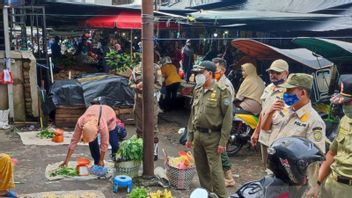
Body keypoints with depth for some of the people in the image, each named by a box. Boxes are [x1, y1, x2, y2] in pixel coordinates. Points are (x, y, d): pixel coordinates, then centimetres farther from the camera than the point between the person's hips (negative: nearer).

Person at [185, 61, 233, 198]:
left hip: (212, 136, -7)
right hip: (197, 135, 7)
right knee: (201, 169, 14)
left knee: (215, 170, -5)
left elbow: (227, 118, -13)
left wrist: (223, 142, -16)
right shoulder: (197, 90, 11)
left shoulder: (221, 91, -10)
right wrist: (190, 136, 16)